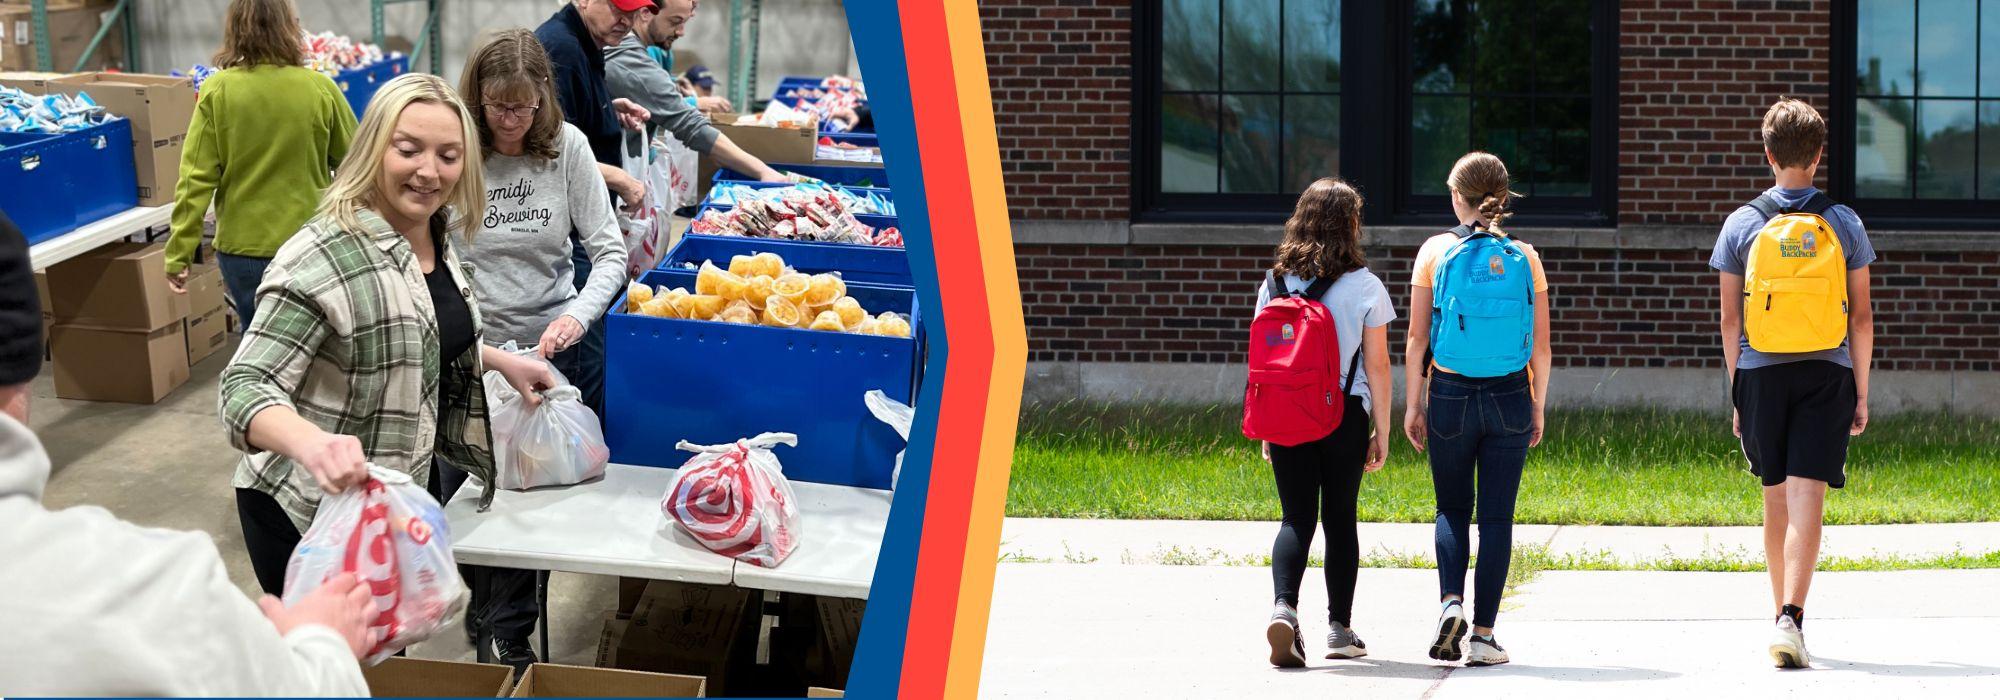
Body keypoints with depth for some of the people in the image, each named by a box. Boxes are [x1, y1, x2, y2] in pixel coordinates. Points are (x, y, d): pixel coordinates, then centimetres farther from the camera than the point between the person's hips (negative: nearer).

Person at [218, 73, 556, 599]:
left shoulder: (437, 236, 2)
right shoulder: (324, 259, -25)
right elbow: (246, 388, -30)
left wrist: (500, 361, 16)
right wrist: (311, 443, -47)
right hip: (308, 516, -8)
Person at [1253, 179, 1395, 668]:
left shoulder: (1275, 283, 3)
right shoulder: (1365, 286, -4)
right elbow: (1377, 365, -3)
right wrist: (1382, 431, 5)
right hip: (1346, 414, -2)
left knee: (1296, 518, 3)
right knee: (1340, 518, 10)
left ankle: (1284, 608, -20)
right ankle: (1339, 628, 15)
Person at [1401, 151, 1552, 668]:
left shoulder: (1436, 252, -3)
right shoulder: (1524, 258, 0)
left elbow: (1417, 339, -3)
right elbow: (1541, 346, 2)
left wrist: (1413, 405, 4)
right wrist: (1538, 409, 12)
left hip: (1450, 396, 0)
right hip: (1510, 397, 1)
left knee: (1452, 508, 15)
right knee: (1496, 517, 5)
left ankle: (1451, 600, -8)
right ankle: (1483, 636, 2)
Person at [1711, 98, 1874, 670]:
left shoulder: (1743, 224, 1)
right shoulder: (1844, 224, 1)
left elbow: (1730, 319, 2)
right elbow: (1861, 317, 3)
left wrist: (1736, 393, 10)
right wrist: (1861, 392, 11)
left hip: (1761, 374, 1)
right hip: (1826, 373, -1)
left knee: (1777, 499, 15)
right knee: (1808, 499, -7)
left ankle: (1782, 615, 25)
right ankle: (1791, 618, -21)